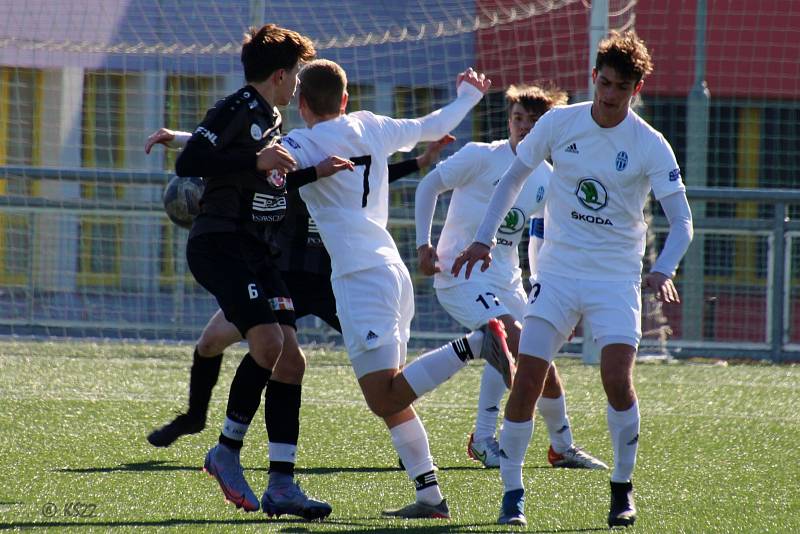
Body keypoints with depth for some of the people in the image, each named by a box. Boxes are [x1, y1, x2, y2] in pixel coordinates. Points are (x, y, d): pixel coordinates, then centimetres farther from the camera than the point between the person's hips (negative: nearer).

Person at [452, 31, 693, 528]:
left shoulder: (650, 146, -7)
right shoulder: (559, 123, -1)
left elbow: (681, 221, -8)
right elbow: (514, 178, 12)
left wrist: (663, 270, -26)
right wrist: (484, 239, 4)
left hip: (616, 280, -2)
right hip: (557, 273, 2)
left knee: (618, 380, -18)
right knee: (527, 382, -8)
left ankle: (623, 488, 3)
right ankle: (513, 492, 7)